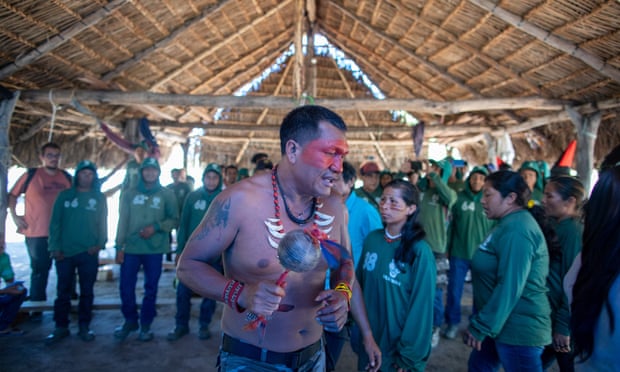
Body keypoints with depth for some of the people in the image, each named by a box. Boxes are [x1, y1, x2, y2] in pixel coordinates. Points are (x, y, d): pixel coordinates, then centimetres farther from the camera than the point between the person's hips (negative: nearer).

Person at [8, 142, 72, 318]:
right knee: (39, 271, 8)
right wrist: (14, 216, -4)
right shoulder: (31, 175, -3)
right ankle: (37, 308, 21)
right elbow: (12, 195, 5)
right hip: (37, 234, -3)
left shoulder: (67, 177, 4)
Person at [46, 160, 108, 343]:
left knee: (87, 292, 7)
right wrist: (55, 247, -5)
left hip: (89, 253, 0)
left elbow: (103, 223, 6)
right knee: (63, 292, 7)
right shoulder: (64, 195, 7)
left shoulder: (99, 198, 7)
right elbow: (55, 223, 4)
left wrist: (100, 244, -8)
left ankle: (84, 327, 17)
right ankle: (61, 327, 19)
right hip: (64, 252, 1)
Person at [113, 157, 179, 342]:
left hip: (155, 249, -1)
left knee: (151, 288, 7)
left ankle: (146, 324, 23)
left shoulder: (167, 194, 2)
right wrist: (119, 246, -1)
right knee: (126, 286, 4)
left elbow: (174, 219, 1)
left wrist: (156, 227, -15)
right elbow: (123, 221, 4)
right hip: (131, 248, 2)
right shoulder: (129, 194, 7)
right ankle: (130, 320, 27)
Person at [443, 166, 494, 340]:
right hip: (459, 253, 1)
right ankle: (452, 323, 24)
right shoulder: (459, 198, -1)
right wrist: (448, 247, 3)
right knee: (454, 291, 6)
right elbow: (452, 223, 3)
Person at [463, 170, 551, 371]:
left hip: (519, 330, -10)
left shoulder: (516, 230, -23)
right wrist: (480, 322, 19)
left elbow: (510, 287, -28)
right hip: (503, 324, 10)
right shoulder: (509, 224, 11)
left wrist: (480, 326, -21)